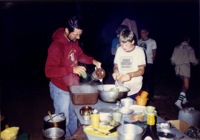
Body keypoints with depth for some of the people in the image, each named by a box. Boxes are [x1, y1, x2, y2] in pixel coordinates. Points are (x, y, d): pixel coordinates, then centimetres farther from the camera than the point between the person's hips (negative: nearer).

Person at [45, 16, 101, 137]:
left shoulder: (74, 41, -3)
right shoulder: (56, 46, -27)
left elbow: (80, 55, 14)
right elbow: (49, 71, -30)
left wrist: (93, 61, -3)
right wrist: (72, 69, -36)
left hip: (73, 86, 8)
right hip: (61, 89, -8)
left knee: (73, 116, 24)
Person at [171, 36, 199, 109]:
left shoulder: (177, 47, 11)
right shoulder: (189, 48, -1)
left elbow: (172, 59, 11)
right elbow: (193, 60, -1)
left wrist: (174, 63, 33)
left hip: (177, 67, 6)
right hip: (185, 67, -6)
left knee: (184, 83, 24)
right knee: (186, 86, -4)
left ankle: (184, 99, 28)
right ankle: (179, 101, -20)